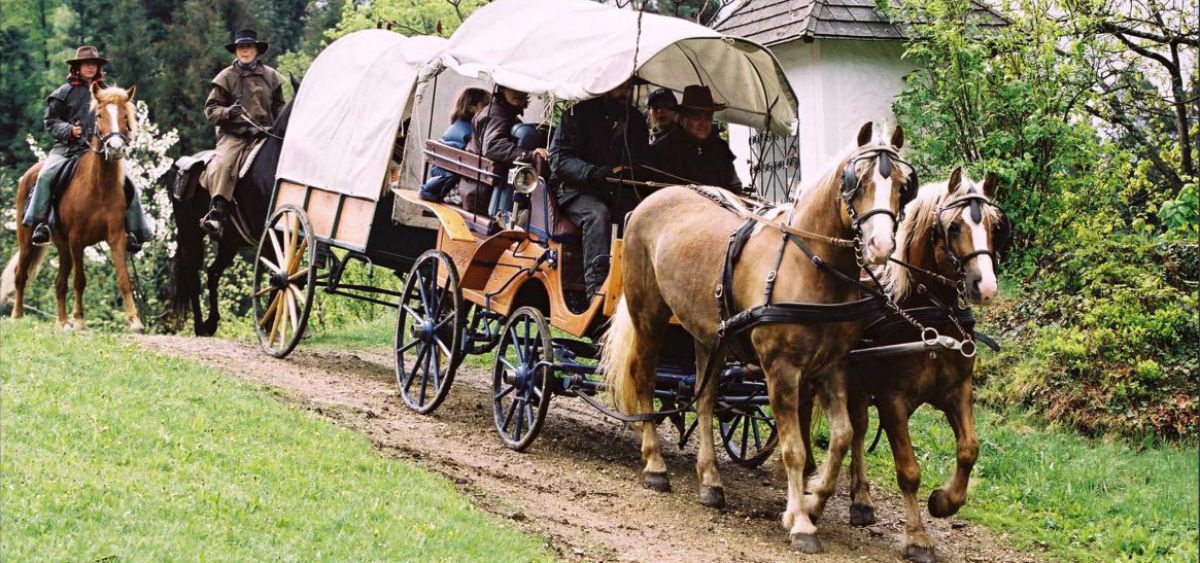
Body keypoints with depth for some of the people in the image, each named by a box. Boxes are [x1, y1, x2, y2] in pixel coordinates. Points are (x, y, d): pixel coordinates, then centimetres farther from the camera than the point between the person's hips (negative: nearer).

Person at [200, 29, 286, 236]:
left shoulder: (271, 76, 15)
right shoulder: (226, 77, 7)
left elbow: (279, 108, 24)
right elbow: (210, 109, 6)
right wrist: (227, 112, -14)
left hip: (263, 134, 2)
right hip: (233, 135, -2)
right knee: (222, 165, -30)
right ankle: (218, 213, -36)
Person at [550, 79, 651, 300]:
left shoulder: (636, 120, 17)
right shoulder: (579, 114, 1)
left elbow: (643, 163, 21)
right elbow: (559, 160, -9)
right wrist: (602, 174, -25)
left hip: (622, 194, 4)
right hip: (579, 192, -4)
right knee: (597, 214, -37)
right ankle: (597, 292, -46)